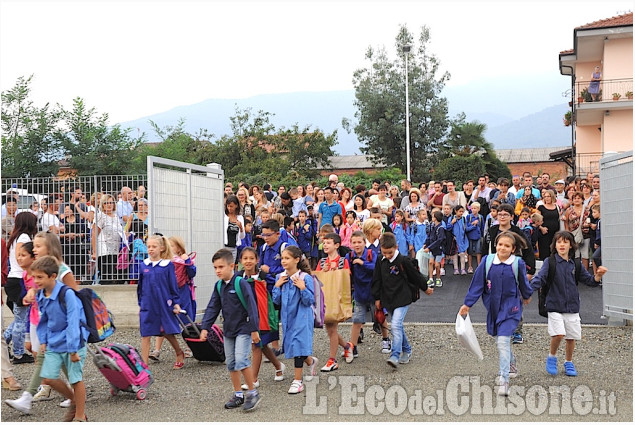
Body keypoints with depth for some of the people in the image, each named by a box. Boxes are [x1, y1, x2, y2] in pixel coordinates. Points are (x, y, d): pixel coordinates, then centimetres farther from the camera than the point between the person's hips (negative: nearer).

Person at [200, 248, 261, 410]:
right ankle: (238, 395, 23)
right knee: (231, 363, 11)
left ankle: (253, 393, -3)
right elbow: (212, 308, 8)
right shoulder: (219, 286, 5)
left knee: (241, 359, -17)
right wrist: (205, 327, 0)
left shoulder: (241, 283, -16)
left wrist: (254, 330, -16)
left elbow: (251, 306, -16)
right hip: (228, 330, 7)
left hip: (243, 328, -7)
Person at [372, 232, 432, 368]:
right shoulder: (380, 261, 3)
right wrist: (377, 298, 15)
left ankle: (395, 356, -21)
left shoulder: (403, 261, -12)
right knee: (398, 326, 15)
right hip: (388, 299, 6)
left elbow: (415, 275, 0)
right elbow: (377, 280, 12)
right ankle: (407, 351, 31)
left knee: (396, 324, -19)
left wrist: (425, 288, 12)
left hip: (402, 299, -6)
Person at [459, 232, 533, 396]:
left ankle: (503, 380, -16)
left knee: (503, 341, -16)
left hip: (510, 307, -3)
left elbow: (523, 283, 10)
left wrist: (527, 296, 26)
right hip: (493, 307, 3)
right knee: (502, 339, 20)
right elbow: (477, 284, -1)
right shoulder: (487, 262, -7)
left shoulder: (517, 264, -9)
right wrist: (467, 304, -2)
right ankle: (511, 365, 46)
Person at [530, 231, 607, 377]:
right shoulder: (550, 262, -4)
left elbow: (589, 280, 14)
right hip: (555, 306, -4)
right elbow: (540, 278, -15)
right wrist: (531, 287, -34)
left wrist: (598, 276, -7)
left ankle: (569, 363, 32)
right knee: (558, 334, -18)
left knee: (571, 337, 9)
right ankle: (552, 358, 9)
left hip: (572, 307, 4)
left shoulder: (575, 265, 7)